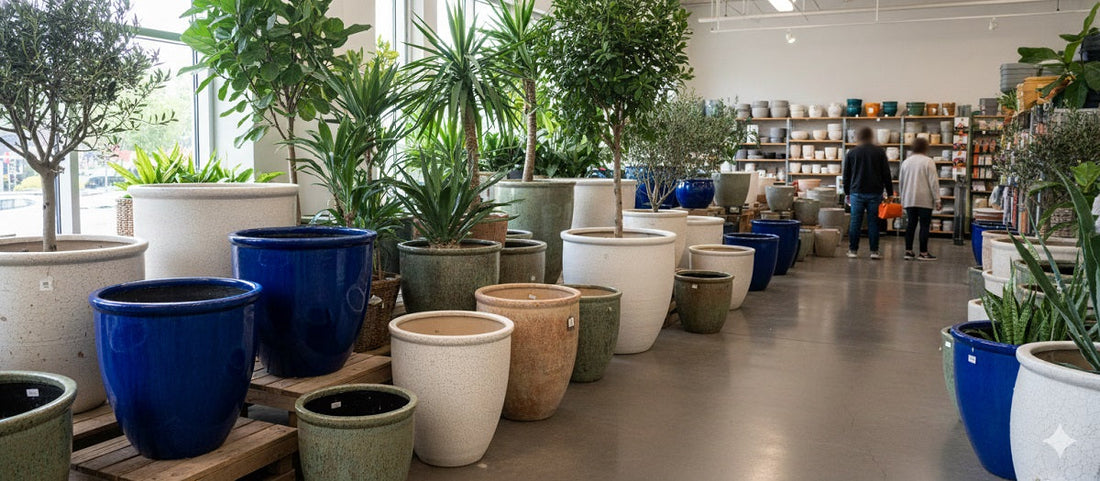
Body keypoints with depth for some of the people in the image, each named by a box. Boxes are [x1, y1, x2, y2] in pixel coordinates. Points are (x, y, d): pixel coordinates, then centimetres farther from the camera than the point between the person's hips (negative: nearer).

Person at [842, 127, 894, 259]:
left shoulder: (851, 153, 5)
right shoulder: (880, 152, 1)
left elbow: (846, 175, 9)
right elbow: (886, 174, 0)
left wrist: (847, 193, 18)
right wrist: (889, 193, 5)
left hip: (856, 193, 1)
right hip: (875, 193, -1)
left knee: (855, 222, 4)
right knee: (873, 222, 3)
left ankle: (853, 250, 6)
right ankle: (874, 251, 4)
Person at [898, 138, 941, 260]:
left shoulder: (906, 162, 9)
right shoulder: (928, 161, -7)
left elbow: (900, 182, 15)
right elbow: (934, 182, -9)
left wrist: (903, 197, 24)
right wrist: (937, 200, -6)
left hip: (909, 199, 5)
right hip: (925, 200, -5)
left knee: (911, 224, 9)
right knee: (924, 225, 0)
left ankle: (908, 251, 7)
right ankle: (923, 253, 2)